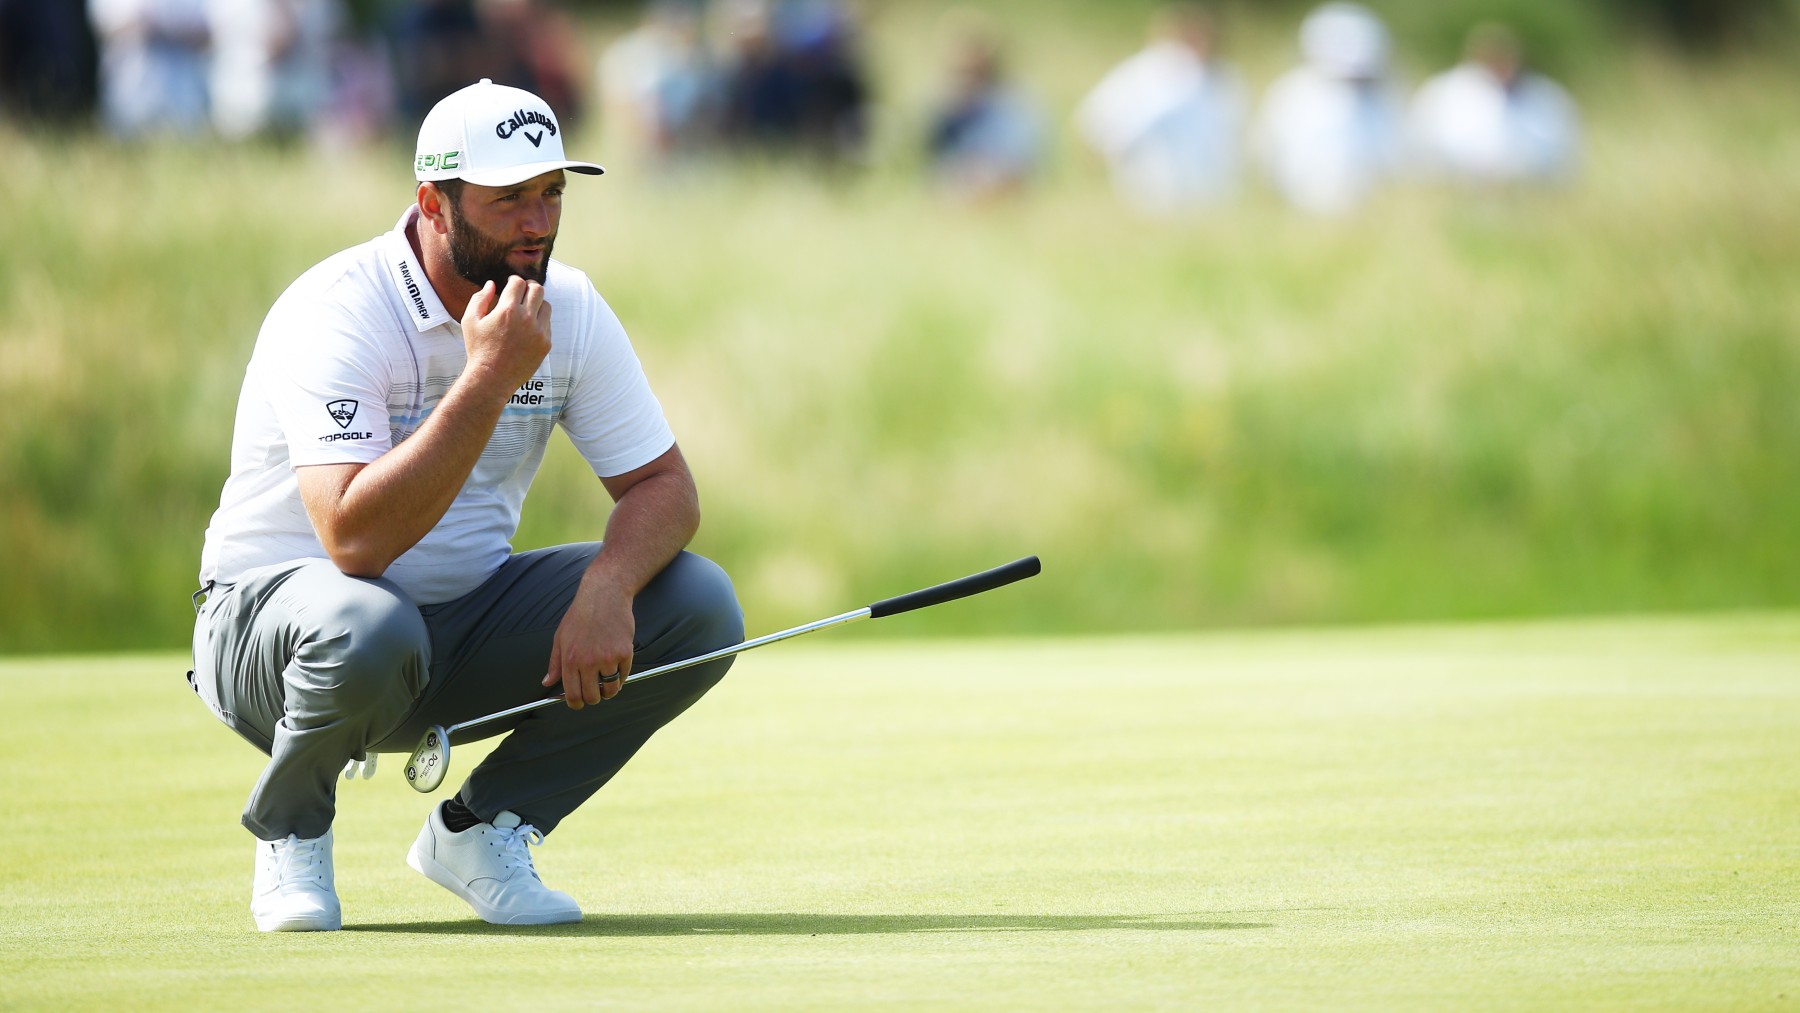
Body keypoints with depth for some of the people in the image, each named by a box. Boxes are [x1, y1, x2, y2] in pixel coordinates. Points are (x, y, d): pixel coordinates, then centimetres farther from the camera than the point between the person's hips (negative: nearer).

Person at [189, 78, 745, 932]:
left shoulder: (568, 309, -4)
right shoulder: (336, 314, -24)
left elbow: (663, 485, -2)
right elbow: (355, 539, -35)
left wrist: (607, 585, -24)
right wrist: (488, 378, -37)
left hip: (466, 621, 6)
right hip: (278, 600, -6)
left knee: (699, 606, -13)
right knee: (366, 632, -42)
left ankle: (481, 828, 3)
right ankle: (290, 833, -8)